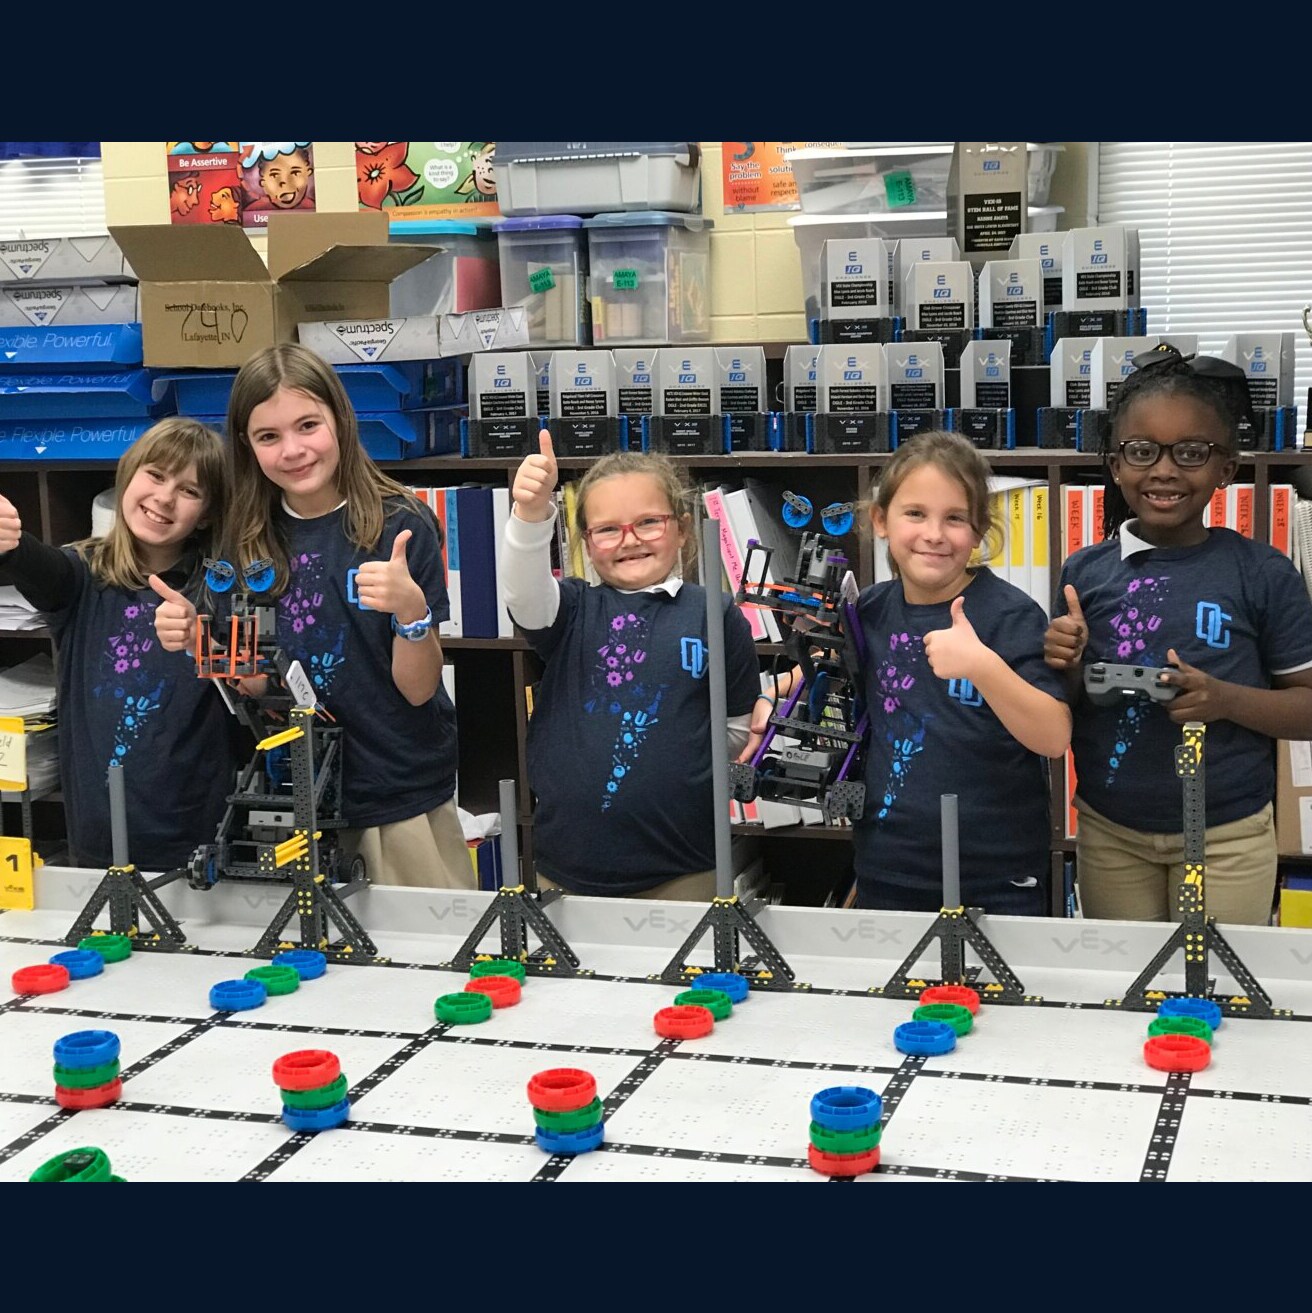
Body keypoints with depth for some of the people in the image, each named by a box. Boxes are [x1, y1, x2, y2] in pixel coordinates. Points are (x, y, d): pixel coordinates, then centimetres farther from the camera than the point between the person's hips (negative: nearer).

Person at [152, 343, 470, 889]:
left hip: (401, 801, -3)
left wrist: (411, 609, -28)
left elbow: (418, 689, -11)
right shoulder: (250, 538, 1)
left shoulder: (400, 525, -11)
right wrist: (196, 640, -12)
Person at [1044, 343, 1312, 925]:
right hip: (1109, 832, 2)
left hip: (1228, 838, -2)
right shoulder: (1085, 572, -1)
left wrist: (1227, 699, -20)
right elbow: (1063, 717, 7)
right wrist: (1067, 670, -14)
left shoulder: (1263, 575, -7)